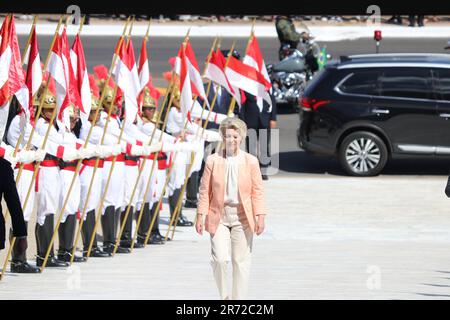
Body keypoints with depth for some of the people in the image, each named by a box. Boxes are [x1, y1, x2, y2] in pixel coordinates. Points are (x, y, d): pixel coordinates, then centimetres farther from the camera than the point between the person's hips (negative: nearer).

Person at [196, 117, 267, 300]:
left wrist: (260, 217, -7)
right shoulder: (212, 161, 0)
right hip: (219, 217, 0)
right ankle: (223, 296, 11)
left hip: (242, 217, 0)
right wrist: (200, 216, -3)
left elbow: (257, 192, 1)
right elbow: (205, 191, 2)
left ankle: (239, 300, 12)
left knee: (241, 261, 3)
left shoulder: (251, 161, 1)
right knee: (219, 258, -11)